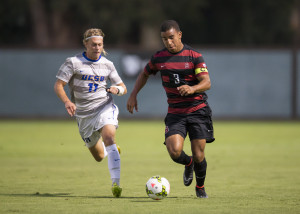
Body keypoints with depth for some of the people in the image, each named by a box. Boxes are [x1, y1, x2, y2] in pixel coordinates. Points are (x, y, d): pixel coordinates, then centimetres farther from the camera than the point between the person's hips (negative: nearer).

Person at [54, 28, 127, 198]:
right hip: (84, 114, 1)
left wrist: (117, 89, -14)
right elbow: (58, 85, -6)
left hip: (104, 107, -1)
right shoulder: (73, 63, -4)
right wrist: (67, 101, -26)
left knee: (108, 137, -31)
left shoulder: (107, 65, 4)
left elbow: (123, 88, 11)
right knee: (99, 156, 9)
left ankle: (116, 183, -35)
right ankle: (112, 150, 49)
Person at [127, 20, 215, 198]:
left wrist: (192, 89, -36)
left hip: (198, 110, -2)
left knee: (198, 156, -4)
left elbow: (206, 83, -16)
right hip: (175, 113, 2)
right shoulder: (159, 58, 4)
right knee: (175, 152, -18)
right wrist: (133, 95, 14)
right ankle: (188, 164, 19)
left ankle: (200, 186, 26)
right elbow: (145, 74, 24)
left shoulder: (194, 56, -7)